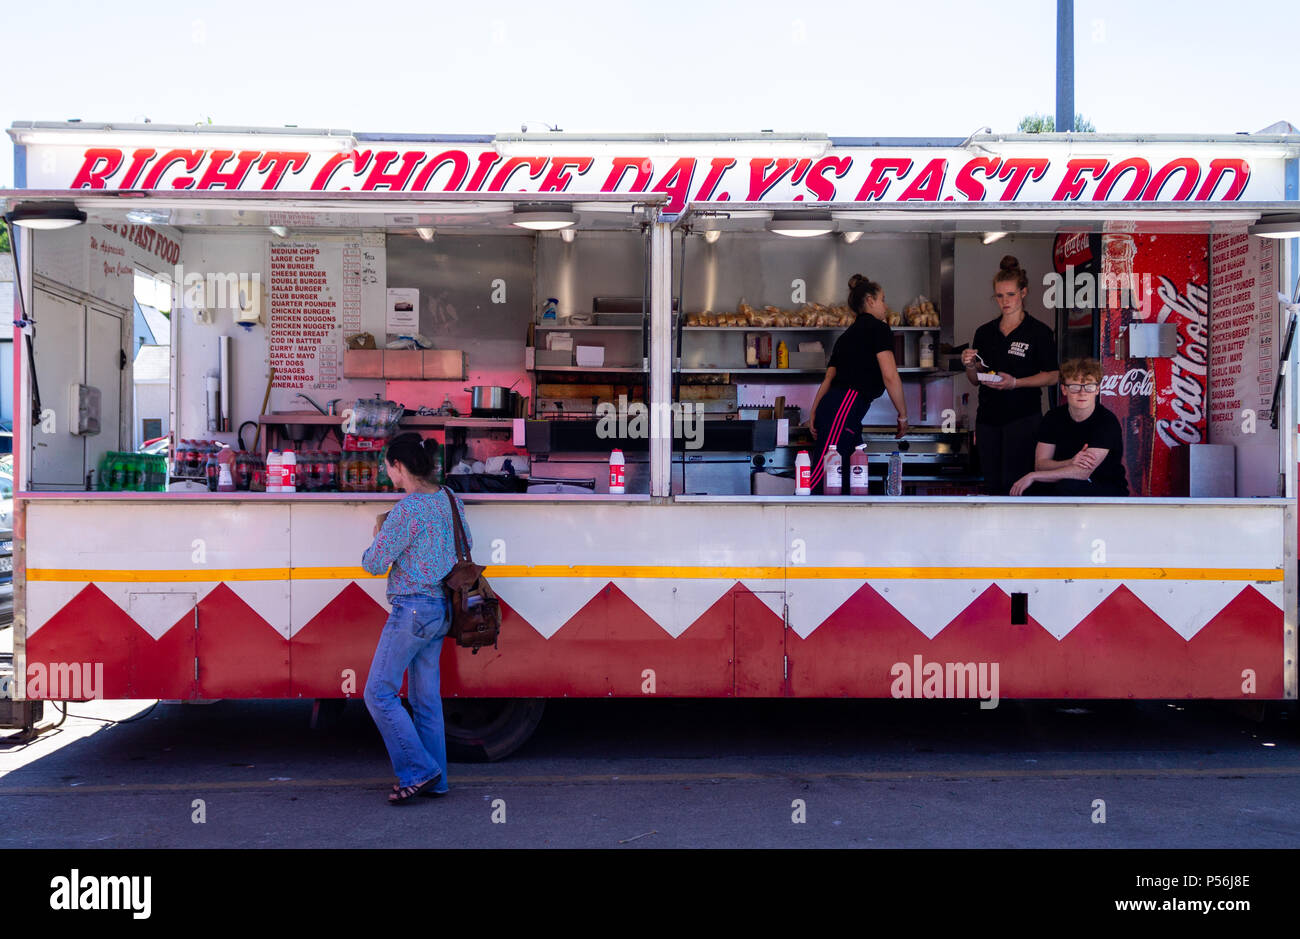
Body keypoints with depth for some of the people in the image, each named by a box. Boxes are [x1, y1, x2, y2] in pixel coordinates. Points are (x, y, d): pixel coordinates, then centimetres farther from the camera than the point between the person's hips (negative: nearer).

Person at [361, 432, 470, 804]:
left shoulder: (407, 510, -18)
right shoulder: (449, 498, 8)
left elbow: (375, 564, -11)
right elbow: (465, 545, 22)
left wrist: (378, 534, 9)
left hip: (412, 609, -9)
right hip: (442, 610, 9)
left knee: (379, 693, 1)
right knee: (426, 696, 14)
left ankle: (418, 770, 1)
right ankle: (435, 780, 20)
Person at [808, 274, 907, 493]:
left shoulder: (848, 334, 26)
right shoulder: (877, 328, 2)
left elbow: (828, 379, 21)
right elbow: (890, 377, -5)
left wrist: (814, 417, 18)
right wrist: (903, 415, 3)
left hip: (829, 405, 9)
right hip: (846, 407, -9)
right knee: (820, 478, -16)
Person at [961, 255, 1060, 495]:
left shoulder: (1039, 331, -2)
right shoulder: (984, 332, 11)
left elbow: (1052, 376, -5)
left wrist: (1015, 382, -18)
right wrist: (970, 366, -8)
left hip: (1023, 417, -5)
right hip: (988, 417, 5)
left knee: (1013, 482, -10)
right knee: (992, 484, 8)